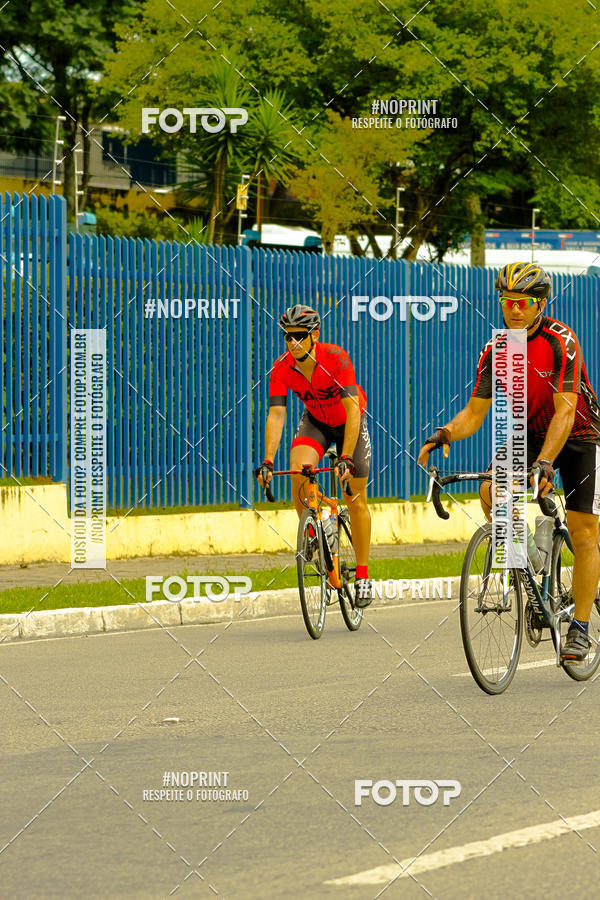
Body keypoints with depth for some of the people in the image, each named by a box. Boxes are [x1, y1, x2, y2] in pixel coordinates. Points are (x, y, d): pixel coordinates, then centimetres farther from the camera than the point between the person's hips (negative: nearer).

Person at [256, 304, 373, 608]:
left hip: (349, 422, -2)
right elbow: (276, 415, -27)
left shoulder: (336, 359, -33)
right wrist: (267, 461, -39)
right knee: (298, 468, -29)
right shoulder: (282, 368, -23)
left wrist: (346, 457, -48)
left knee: (356, 500, -3)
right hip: (315, 421, 2)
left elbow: (353, 410, -38)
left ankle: (362, 575, 10)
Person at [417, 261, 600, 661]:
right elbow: (475, 412, -7)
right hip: (531, 434, 4)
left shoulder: (560, 342, -24)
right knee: (491, 493, -23)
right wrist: (446, 434, -29)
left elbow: (565, 411, -31)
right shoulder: (496, 351, -9)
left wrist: (544, 463, -44)